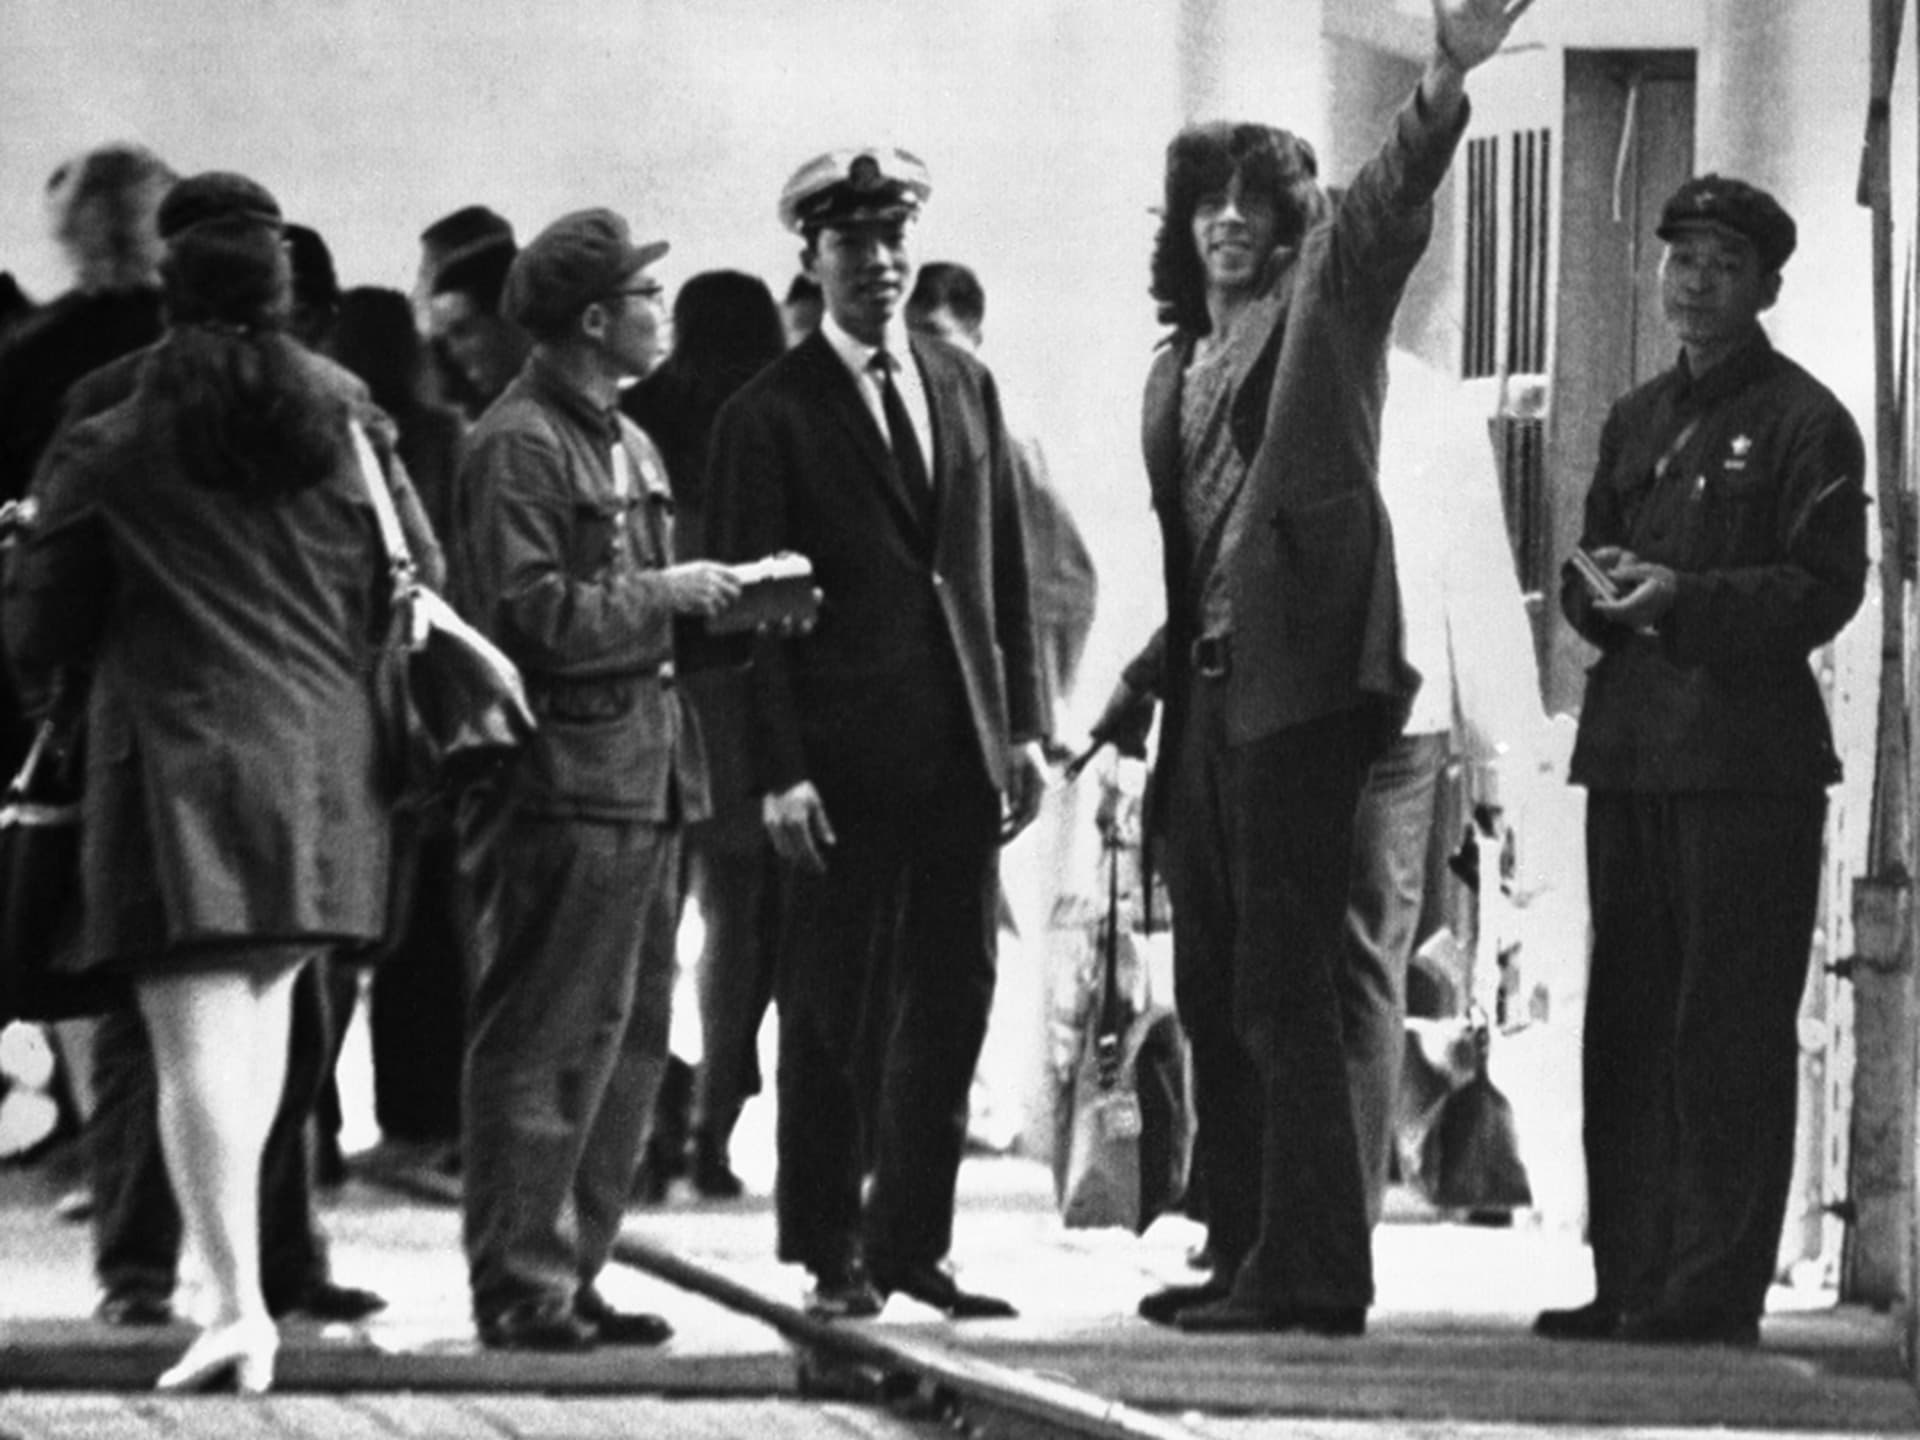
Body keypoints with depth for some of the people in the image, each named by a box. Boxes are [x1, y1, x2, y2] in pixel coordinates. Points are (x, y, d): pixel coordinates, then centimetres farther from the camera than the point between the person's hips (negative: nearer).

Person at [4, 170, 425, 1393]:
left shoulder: (110, 453, -4)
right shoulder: (349, 428, 6)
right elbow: (409, 601, 7)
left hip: (175, 764, -4)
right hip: (322, 762, 4)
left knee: (197, 1039, -7)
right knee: (265, 1008, 21)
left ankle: (237, 1298, -20)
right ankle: (234, 1241, 26)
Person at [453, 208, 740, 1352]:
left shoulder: (629, 444, 19)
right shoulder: (519, 444, -11)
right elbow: (534, 614, -18)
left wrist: (720, 604, 9)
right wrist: (661, 595, -13)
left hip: (649, 774, 10)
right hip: (571, 776, -10)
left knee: (630, 1042, 11)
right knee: (547, 1045, -7)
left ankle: (572, 1273, 17)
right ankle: (519, 1287, -4)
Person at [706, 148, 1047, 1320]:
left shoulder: (966, 386, 13)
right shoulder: (772, 412, -3)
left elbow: (1007, 569, 15)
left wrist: (1024, 726, 8)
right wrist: (780, 770, -13)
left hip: (960, 746, 5)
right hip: (845, 756, -5)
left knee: (951, 1002, 6)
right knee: (834, 1011, 2)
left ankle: (913, 1242, 14)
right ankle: (831, 1252, 11)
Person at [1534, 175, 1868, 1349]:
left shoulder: (1805, 422, -2)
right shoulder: (1637, 423, 20)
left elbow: (1826, 589, -10)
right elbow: (1587, 577, 22)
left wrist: (1684, 599, -20)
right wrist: (1601, 592, -1)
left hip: (1748, 758, -7)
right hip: (1631, 752, 7)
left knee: (1730, 1035, -7)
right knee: (1627, 1023, 7)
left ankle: (1718, 1290, -6)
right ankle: (1631, 1283, 11)